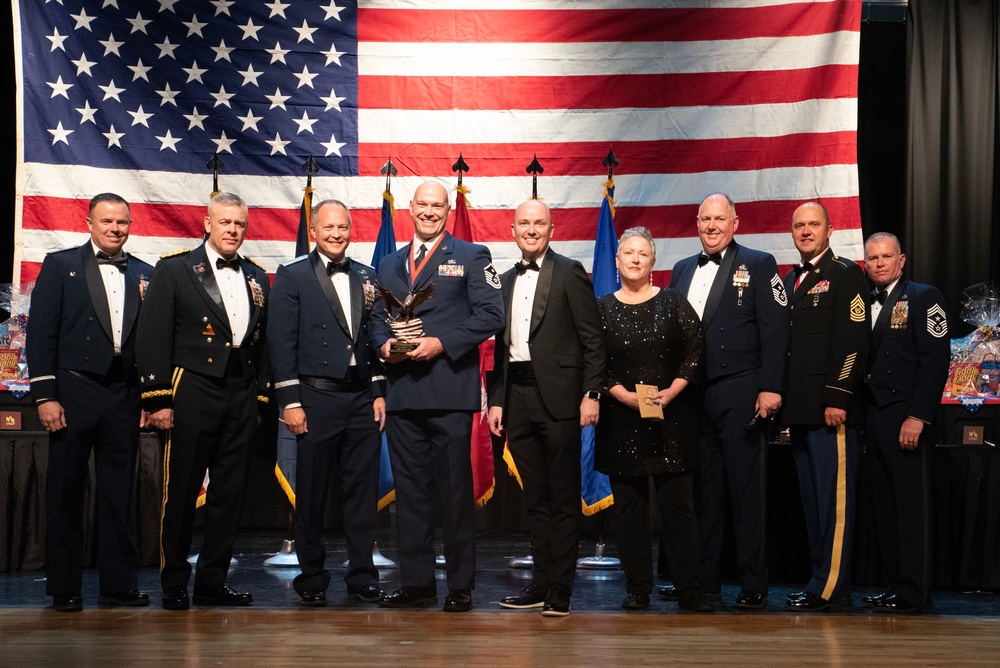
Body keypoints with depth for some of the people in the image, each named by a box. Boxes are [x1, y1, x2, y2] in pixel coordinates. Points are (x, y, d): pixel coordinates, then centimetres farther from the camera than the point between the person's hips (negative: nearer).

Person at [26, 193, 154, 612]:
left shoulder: (144, 275, 10)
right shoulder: (60, 265, 3)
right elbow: (40, 333, -2)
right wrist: (45, 396, -9)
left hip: (124, 396, 3)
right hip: (74, 392, -2)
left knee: (120, 493, 7)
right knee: (65, 492, 4)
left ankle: (119, 584, 14)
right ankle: (64, 588, 12)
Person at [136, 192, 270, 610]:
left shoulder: (256, 278, 14)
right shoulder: (174, 270, 0)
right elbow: (153, 338, -4)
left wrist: (260, 398, 11)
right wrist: (158, 400, -10)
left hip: (241, 398, 5)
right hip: (192, 392, -5)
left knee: (229, 494, 7)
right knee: (181, 493, 0)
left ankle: (212, 583, 17)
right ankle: (174, 586, 11)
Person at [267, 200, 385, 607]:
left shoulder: (366, 277, 13)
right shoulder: (292, 277, 1)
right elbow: (281, 342, -4)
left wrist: (379, 392, 6)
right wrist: (290, 402, -10)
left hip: (362, 398, 4)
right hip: (317, 398, -3)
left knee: (364, 489, 5)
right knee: (311, 493, 3)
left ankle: (362, 576, 14)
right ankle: (312, 578, 15)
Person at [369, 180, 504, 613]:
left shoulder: (472, 257, 5)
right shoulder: (390, 265, 19)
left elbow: (491, 314, -5)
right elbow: (377, 317, 20)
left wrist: (441, 343, -14)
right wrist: (383, 344, -2)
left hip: (450, 390, -4)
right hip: (402, 393, 5)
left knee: (455, 491, -2)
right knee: (410, 491, 7)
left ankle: (461, 586, 6)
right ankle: (416, 584, 14)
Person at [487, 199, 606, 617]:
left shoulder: (570, 273, -1)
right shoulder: (506, 281, 16)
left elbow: (592, 339, -5)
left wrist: (591, 394, -12)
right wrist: (496, 400, 11)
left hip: (558, 397, -6)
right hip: (518, 400, 6)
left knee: (563, 499, 0)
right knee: (535, 499, 11)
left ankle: (560, 591, 4)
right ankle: (541, 583, 18)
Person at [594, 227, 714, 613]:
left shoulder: (674, 303, 6)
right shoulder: (602, 308, 7)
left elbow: (695, 352, 1)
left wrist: (671, 392, -11)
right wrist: (624, 395, -11)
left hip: (672, 417, -1)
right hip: (622, 418, 1)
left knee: (678, 502, -2)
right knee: (629, 505, 2)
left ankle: (689, 590, 3)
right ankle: (637, 590, 9)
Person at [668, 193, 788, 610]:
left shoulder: (758, 265, 2)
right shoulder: (682, 270, 17)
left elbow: (774, 329, -5)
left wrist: (770, 387, -13)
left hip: (739, 395, -5)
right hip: (692, 396, 5)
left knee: (747, 491, -1)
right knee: (703, 491, 9)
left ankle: (753, 587, 5)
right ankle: (705, 582, 17)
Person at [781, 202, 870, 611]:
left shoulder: (845, 274, -4)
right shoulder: (788, 281, 20)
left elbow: (854, 340, -12)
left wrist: (837, 399, -18)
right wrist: (784, 402, 14)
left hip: (831, 408, -8)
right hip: (800, 409, 8)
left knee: (833, 498, -7)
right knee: (812, 498, 11)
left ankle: (830, 589, -4)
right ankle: (822, 576, 17)